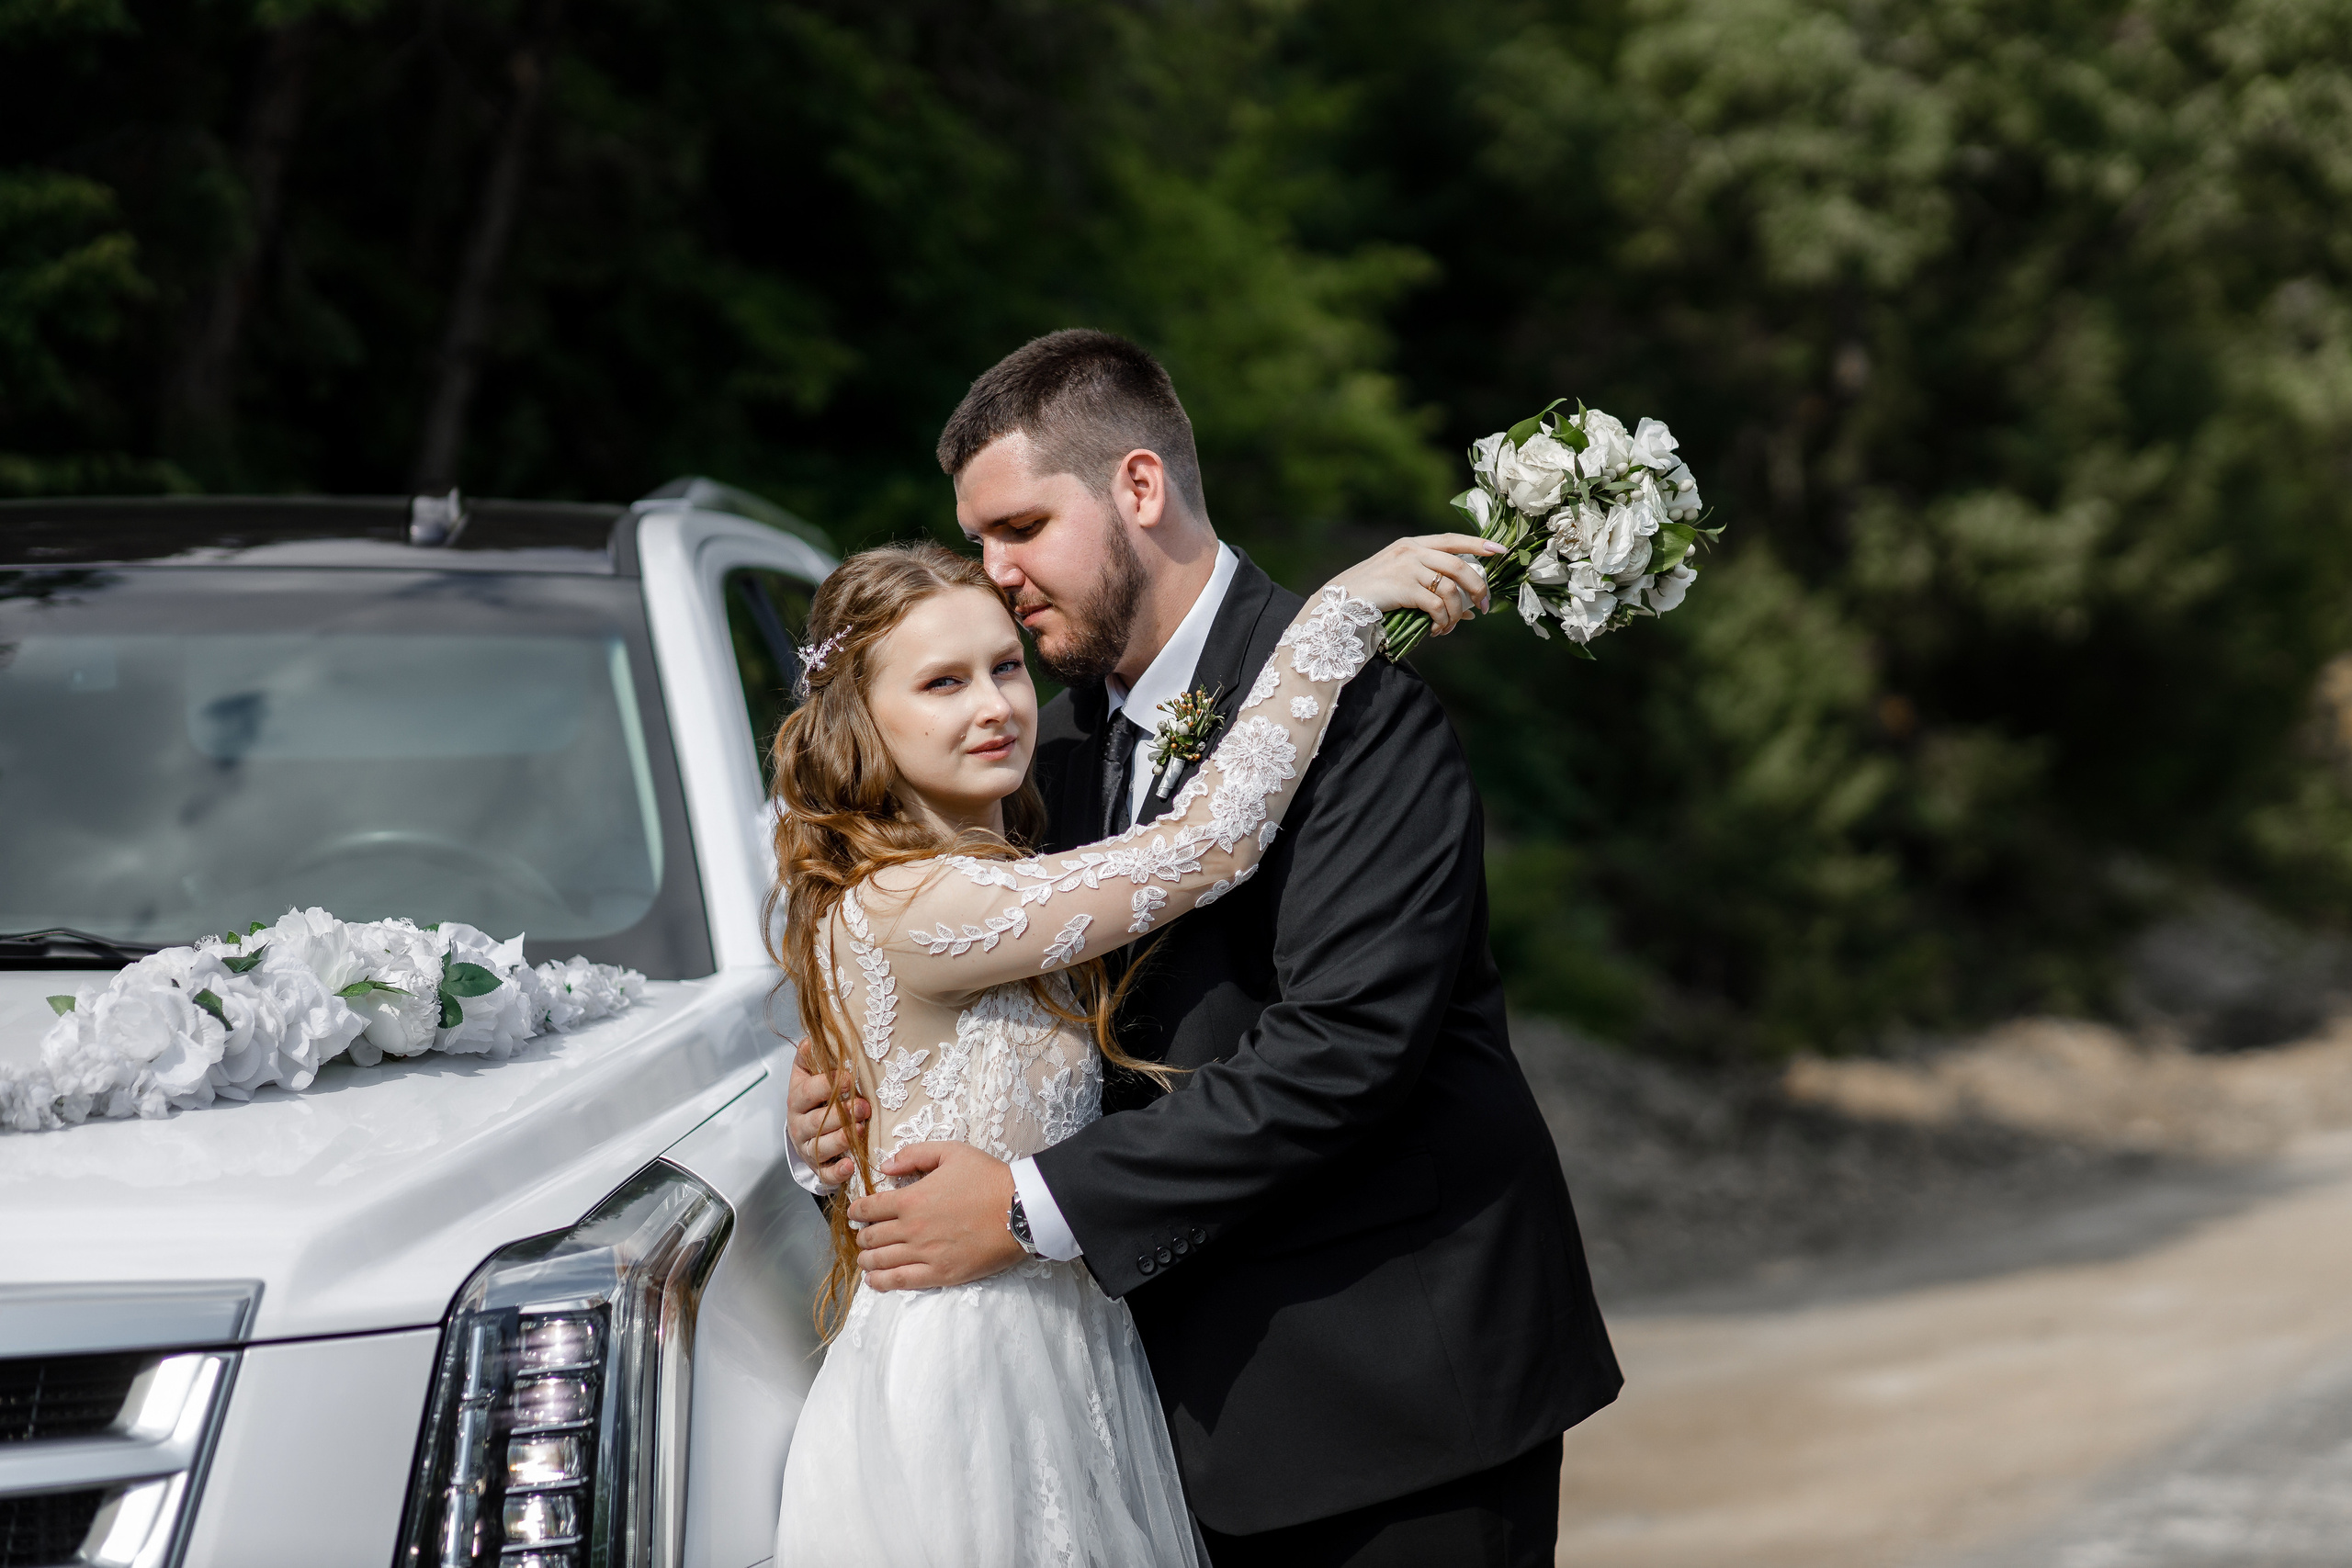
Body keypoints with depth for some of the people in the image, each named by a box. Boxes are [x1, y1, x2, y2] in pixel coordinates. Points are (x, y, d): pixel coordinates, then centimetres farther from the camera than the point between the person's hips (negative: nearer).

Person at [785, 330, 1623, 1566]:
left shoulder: (1353, 705, -16)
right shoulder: (1072, 735, 10)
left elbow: (1341, 1045, -24)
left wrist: (1037, 1206, -23)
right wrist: (854, 1108, -5)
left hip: (1398, 1369, -7)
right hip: (1221, 1391, 7)